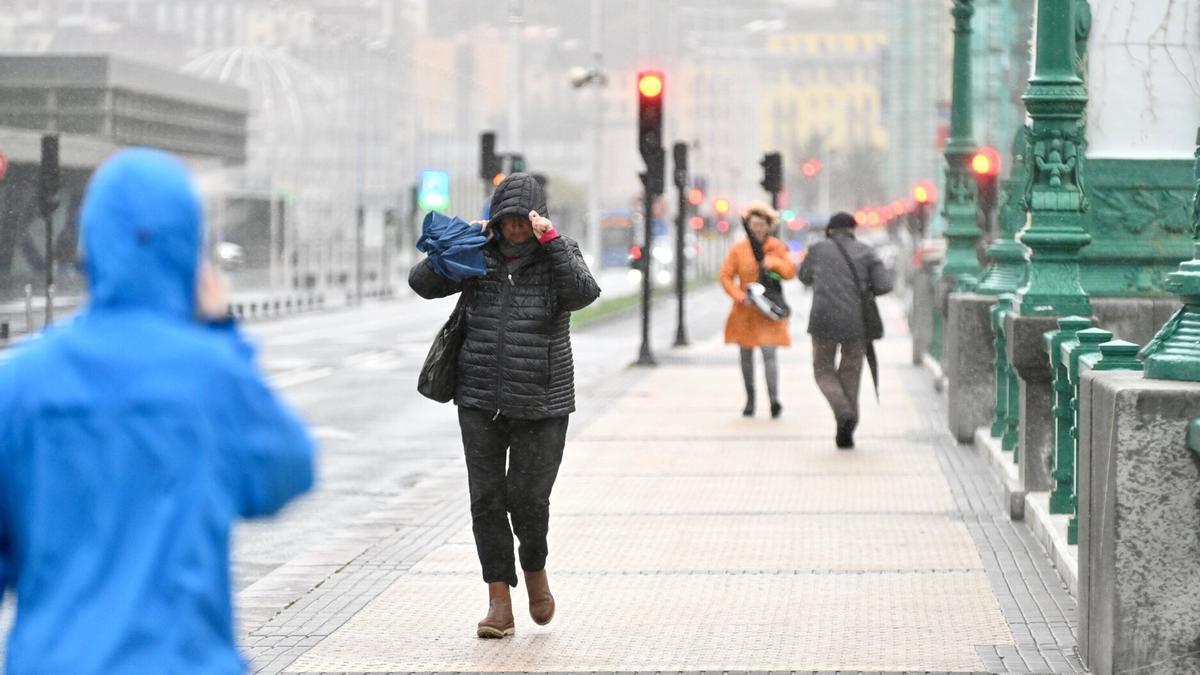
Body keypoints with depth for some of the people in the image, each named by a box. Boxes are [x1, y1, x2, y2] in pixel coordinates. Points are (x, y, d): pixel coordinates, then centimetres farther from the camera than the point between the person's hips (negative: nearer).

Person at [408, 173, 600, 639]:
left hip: (541, 405, -2)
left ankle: (535, 570, 27)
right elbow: (423, 283, -1)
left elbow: (583, 294, -20)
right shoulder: (479, 258, 4)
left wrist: (550, 241, -22)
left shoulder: (558, 255, -1)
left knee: (528, 497, -5)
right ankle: (499, 602, 7)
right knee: (487, 499, 0)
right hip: (480, 402, 2)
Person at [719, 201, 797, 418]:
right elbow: (725, 276, -1)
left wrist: (774, 263, -23)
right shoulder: (739, 249, 1)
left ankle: (774, 400, -20)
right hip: (745, 310, 2)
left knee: (769, 352, -15)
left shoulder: (777, 248, 2)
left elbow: (791, 272, -6)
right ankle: (749, 399, 20)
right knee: (746, 355, 8)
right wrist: (740, 296, -14)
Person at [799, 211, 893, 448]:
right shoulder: (865, 251, 5)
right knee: (850, 373, 15)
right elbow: (884, 285, -3)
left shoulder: (818, 249, 5)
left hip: (824, 320, -1)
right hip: (857, 321, 1)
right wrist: (862, 290, 14)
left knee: (824, 371, 14)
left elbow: (805, 277, 22)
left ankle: (844, 412, -13)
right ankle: (846, 432, 11)